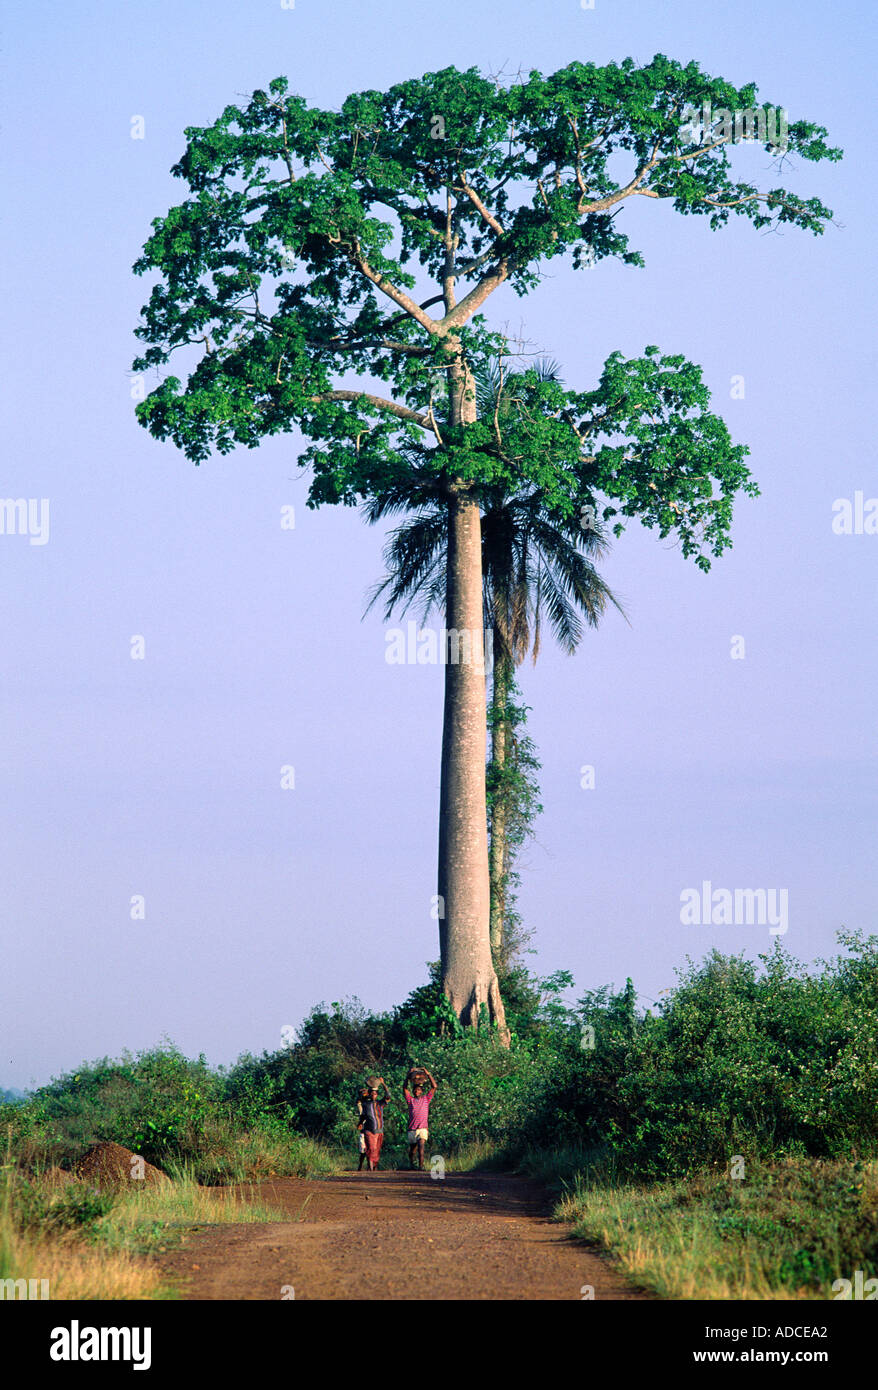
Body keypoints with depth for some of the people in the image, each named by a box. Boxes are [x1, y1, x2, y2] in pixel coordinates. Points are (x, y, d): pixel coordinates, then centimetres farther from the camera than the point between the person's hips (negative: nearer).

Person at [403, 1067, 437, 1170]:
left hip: (423, 1129, -2)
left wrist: (428, 1074, -1)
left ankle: (421, 1166, -28)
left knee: (421, 1147, -21)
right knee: (412, 1150, 12)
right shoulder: (410, 1100, 12)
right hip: (412, 1129, 2)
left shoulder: (426, 1099, 11)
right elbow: (405, 1088, 4)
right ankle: (411, 1162, 37)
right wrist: (408, 1076, -3)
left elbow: (434, 1087, 5)